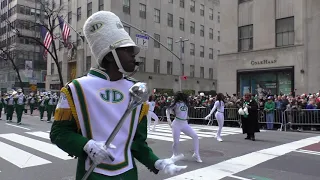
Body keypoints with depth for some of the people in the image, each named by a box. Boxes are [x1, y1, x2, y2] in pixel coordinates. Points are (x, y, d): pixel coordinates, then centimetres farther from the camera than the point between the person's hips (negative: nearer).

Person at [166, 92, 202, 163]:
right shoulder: (176, 104, -7)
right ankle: (175, 154, 26)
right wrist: (168, 118, -16)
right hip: (177, 124, -5)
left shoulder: (185, 103, 8)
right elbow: (168, 109, -5)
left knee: (195, 136, -8)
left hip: (185, 124, 5)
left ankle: (196, 154, 0)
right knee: (176, 142, -4)